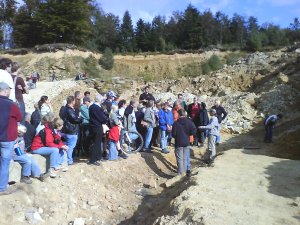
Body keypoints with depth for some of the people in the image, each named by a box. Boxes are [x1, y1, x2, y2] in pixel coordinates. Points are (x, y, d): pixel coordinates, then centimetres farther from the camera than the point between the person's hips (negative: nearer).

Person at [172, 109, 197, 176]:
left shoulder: (176, 123, -11)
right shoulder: (189, 122, -4)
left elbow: (173, 134, -11)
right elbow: (194, 130, -13)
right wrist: (188, 134, 4)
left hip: (178, 143, -3)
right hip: (186, 143, 3)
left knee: (179, 158, 4)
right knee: (185, 158, 15)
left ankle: (180, 172, 6)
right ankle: (184, 171, 21)